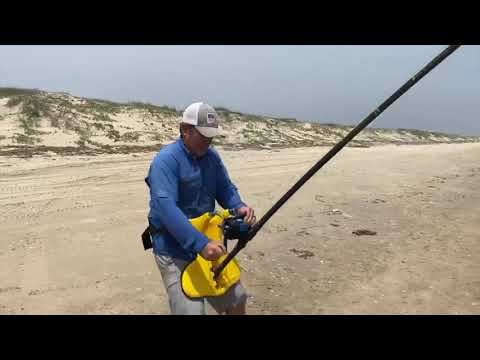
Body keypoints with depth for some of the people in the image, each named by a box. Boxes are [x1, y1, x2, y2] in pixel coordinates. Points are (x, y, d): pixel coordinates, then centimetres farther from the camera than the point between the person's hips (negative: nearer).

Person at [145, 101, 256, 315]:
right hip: (175, 251, -7)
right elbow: (166, 208, -30)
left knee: (237, 300, 17)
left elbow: (225, 188, 7)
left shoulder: (211, 156, 3)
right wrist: (201, 244, -38)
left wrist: (240, 207, -16)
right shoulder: (166, 160, -19)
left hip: (208, 244, 7)